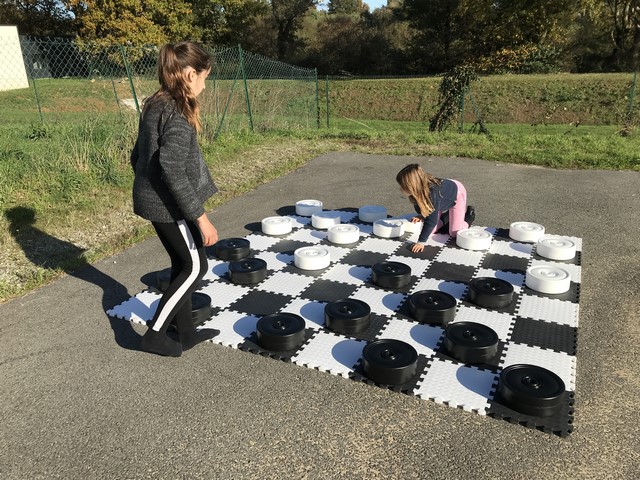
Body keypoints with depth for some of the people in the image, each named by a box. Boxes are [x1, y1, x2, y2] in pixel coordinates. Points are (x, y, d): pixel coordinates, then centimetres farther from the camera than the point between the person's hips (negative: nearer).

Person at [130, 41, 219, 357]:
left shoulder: (154, 105, 9)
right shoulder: (177, 112, -20)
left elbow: (138, 155, 16)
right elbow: (173, 169, -28)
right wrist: (201, 216, -27)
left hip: (153, 200, 9)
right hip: (170, 204, -9)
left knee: (183, 265, 17)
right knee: (196, 267, 5)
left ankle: (186, 332, 29)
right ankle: (155, 333, 13)